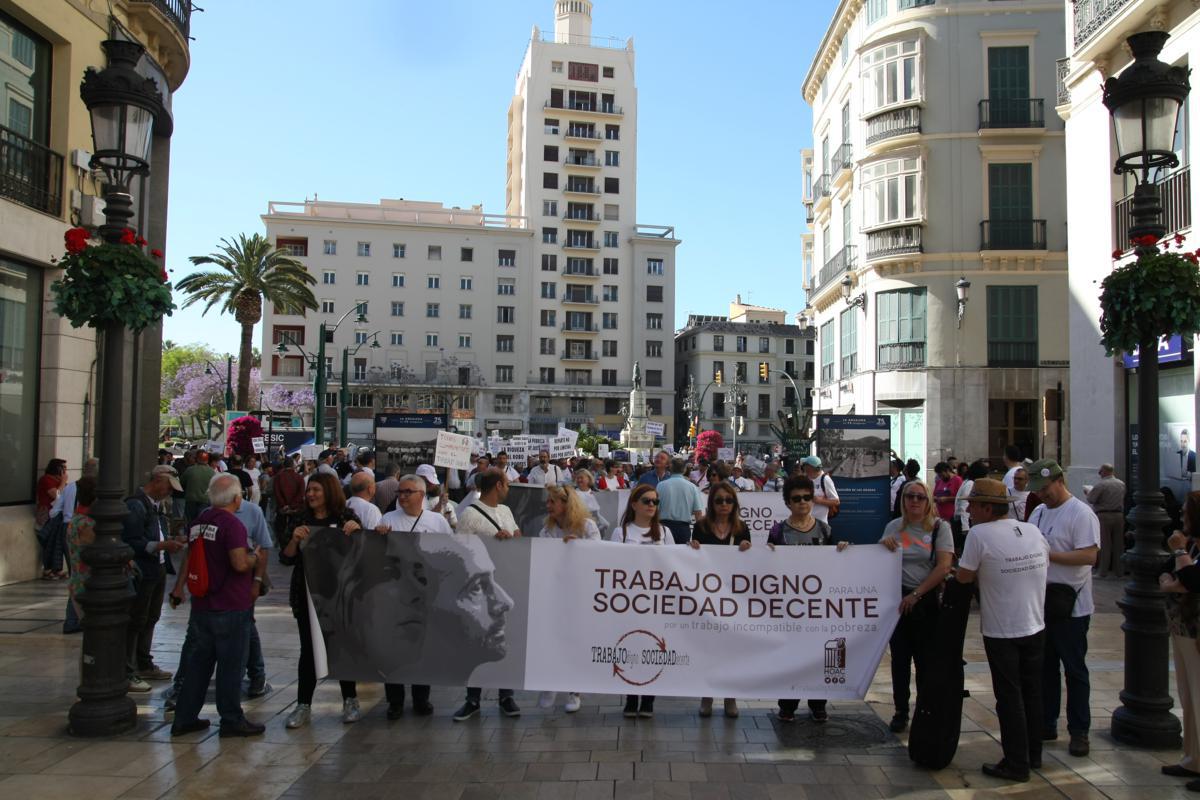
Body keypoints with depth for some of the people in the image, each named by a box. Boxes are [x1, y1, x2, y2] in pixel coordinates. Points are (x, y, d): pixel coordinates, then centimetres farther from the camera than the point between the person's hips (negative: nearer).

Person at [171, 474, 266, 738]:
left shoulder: (198, 521, 9)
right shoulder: (232, 524, -17)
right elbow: (240, 563, -24)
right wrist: (255, 556, -5)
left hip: (201, 605, 8)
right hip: (231, 607, -8)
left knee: (199, 661, 16)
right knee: (231, 665, 2)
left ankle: (184, 718, 22)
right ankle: (231, 721, 11)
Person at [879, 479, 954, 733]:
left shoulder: (940, 527, -5)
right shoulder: (894, 527, 6)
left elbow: (944, 566, -12)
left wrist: (916, 595, -15)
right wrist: (883, 545, -7)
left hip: (927, 600, -3)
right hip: (897, 598, 3)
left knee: (925, 659, 4)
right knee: (899, 657, 9)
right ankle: (901, 711, 21)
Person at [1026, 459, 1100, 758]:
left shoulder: (1081, 514, -13)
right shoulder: (1038, 512, 12)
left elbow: (1089, 556, -22)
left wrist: (1048, 554, -24)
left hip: (1070, 607, -7)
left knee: (1074, 669, 3)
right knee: (1045, 666, 14)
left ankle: (1079, 731, 13)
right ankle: (1047, 724, 25)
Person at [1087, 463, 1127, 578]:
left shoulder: (1101, 484, -13)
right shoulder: (1122, 484, 6)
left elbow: (1090, 499, -12)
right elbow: (1123, 499, 13)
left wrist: (1088, 492, 9)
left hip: (1104, 516, -5)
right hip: (1119, 515, 5)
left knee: (1104, 544, 0)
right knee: (1118, 544, 11)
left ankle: (1103, 571, 3)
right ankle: (1119, 570, 15)